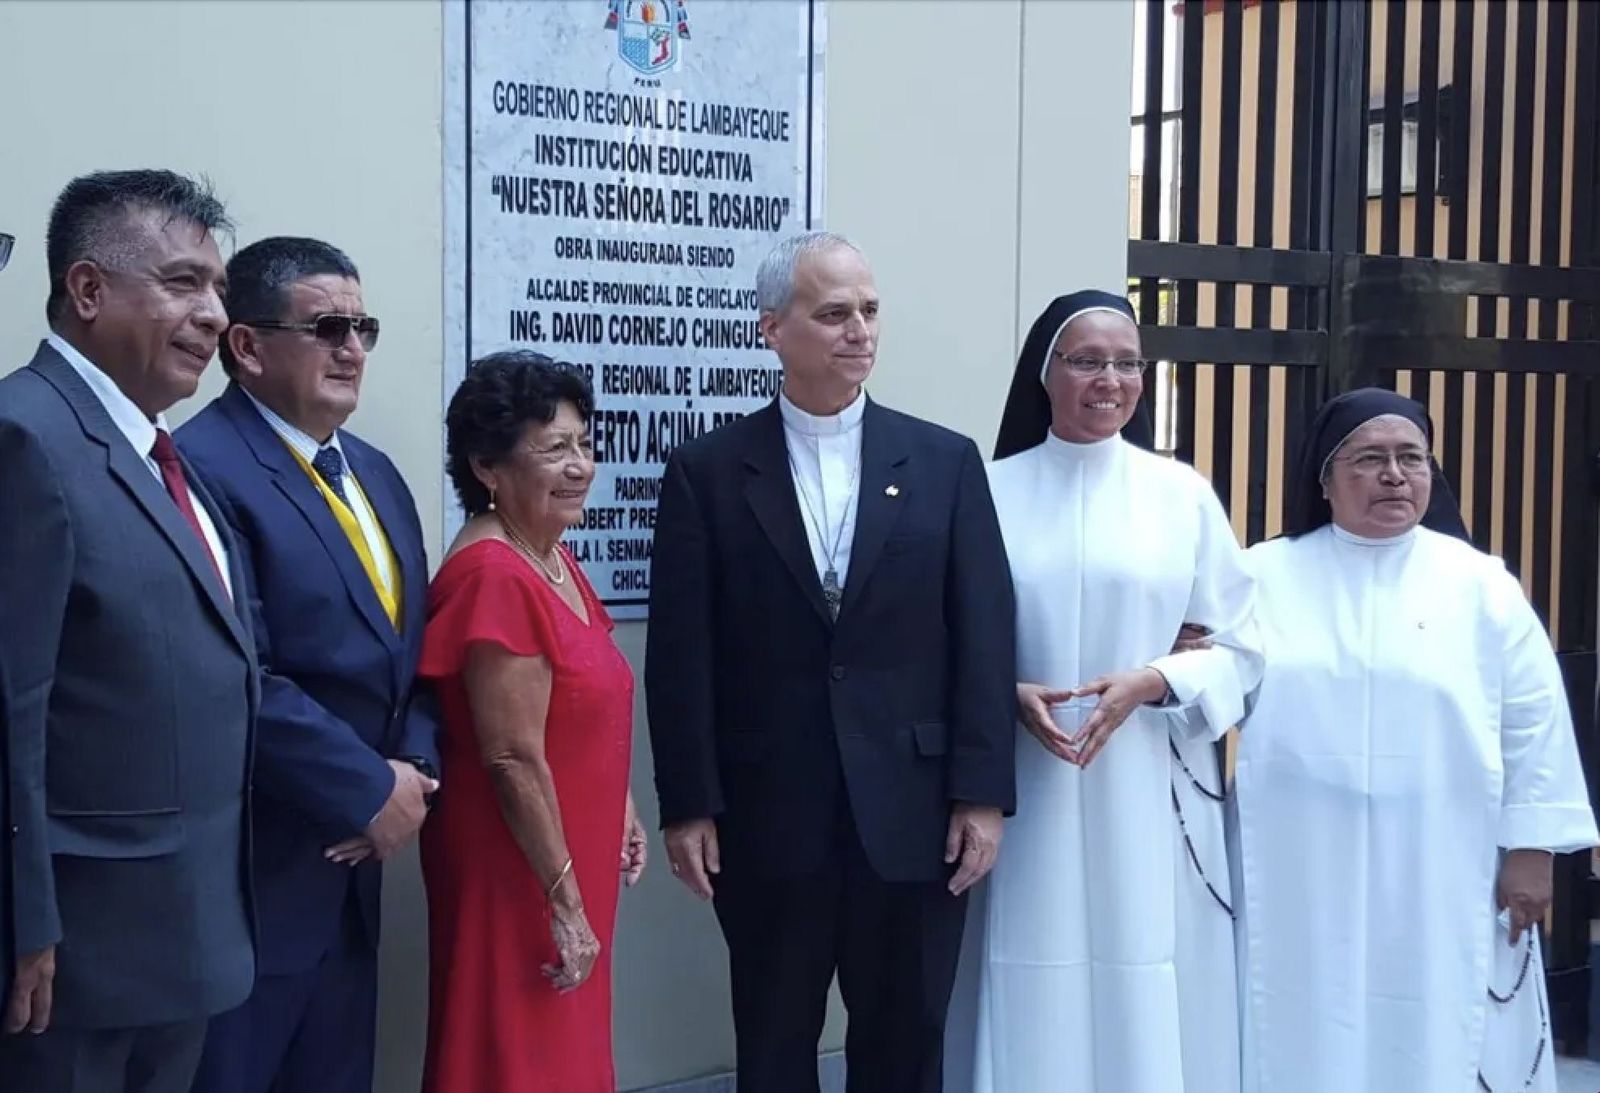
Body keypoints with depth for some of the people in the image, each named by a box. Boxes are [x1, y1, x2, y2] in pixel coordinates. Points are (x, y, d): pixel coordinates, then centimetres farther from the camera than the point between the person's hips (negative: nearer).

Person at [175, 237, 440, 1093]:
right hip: (250, 874, -8)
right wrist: (372, 791, -14)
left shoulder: (374, 474, 14)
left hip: (351, 862, 9)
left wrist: (416, 768, -2)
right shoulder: (202, 465, -15)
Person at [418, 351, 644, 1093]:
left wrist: (619, 807, 15)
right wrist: (565, 899, -20)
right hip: (515, 868, -9)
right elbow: (514, 759, -24)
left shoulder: (550, 557, 6)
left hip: (568, 857, 9)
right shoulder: (495, 576, -23)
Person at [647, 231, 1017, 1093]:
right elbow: (681, 654, -2)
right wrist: (688, 806, -6)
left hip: (913, 814, 1)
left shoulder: (945, 462, 4)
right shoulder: (708, 471, 1)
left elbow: (983, 639, 1)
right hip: (767, 818, -1)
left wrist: (982, 795, -4)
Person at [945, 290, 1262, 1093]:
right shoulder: (991, 491, 2)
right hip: (1025, 794, 0)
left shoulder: (1183, 494, 4)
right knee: (1033, 1004, 2)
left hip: (1150, 794, 1)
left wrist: (1152, 682, -12)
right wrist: (1011, 696, -14)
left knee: (1151, 1002, 3)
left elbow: (1242, 649, 5)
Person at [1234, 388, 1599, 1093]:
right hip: (1301, 883, 0)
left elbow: (1533, 726, 4)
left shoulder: (1480, 586, 4)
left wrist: (1530, 848, 0)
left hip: (1442, 886, 0)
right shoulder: (1264, 576, 5)